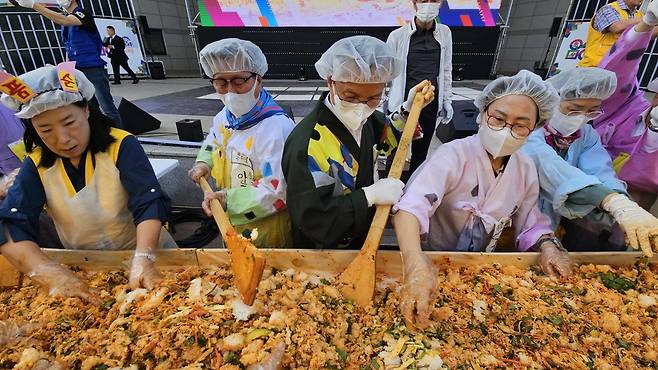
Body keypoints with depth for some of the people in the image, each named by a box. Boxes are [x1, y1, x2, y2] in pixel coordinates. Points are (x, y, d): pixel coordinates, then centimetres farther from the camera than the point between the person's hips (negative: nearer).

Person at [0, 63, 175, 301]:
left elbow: (150, 204, -22)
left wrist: (143, 259, -37)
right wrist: (52, 275, -30)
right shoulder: (37, 166, -2)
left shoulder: (122, 146, -13)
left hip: (145, 249, -4)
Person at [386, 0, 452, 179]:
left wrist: (447, 100, 10)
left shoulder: (445, 33, 6)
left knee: (421, 153, 13)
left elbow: (446, 70, 12)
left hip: (431, 105, 4)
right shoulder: (398, 35, -6)